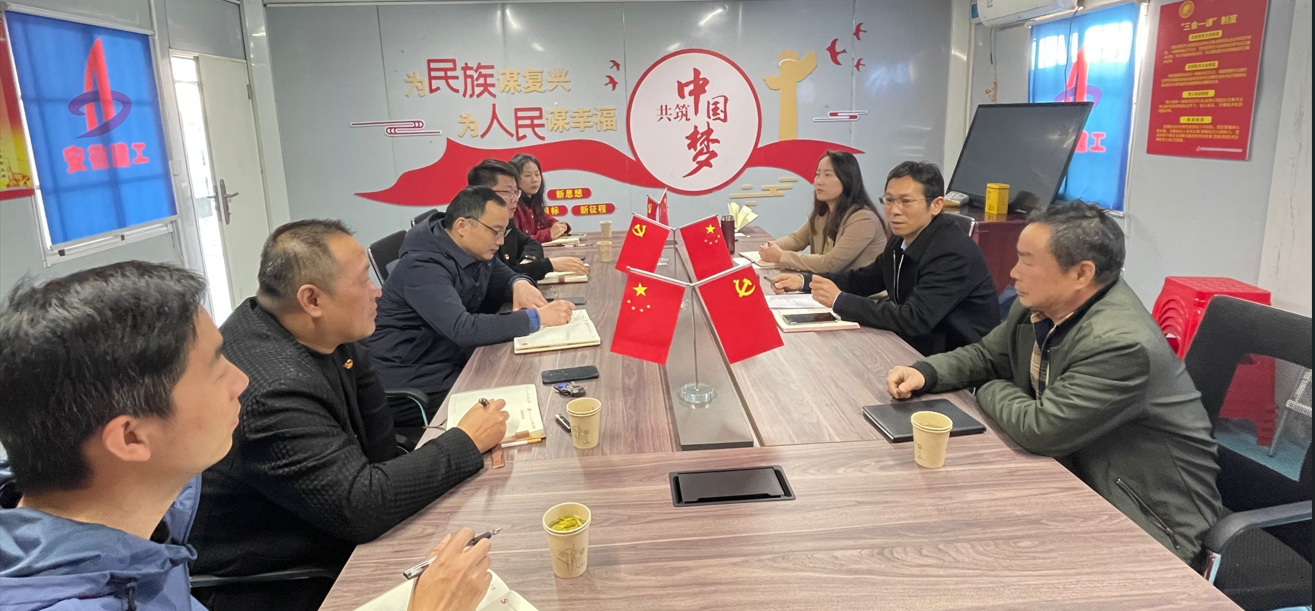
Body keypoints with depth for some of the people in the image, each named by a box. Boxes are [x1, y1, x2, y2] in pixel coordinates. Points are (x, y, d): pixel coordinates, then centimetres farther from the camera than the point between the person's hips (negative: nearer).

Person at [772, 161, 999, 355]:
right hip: (917, 346, 7)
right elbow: (864, 279, 15)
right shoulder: (902, 241, 2)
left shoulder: (954, 253, -23)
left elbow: (914, 320, -30)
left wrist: (839, 301, -26)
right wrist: (804, 281, 2)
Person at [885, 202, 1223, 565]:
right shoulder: (1040, 306, -4)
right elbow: (986, 355, 12)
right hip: (1080, 476, 8)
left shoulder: (1122, 344, -29)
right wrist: (926, 373, -7)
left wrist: (992, 391, -10)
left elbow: (1040, 429, -30)